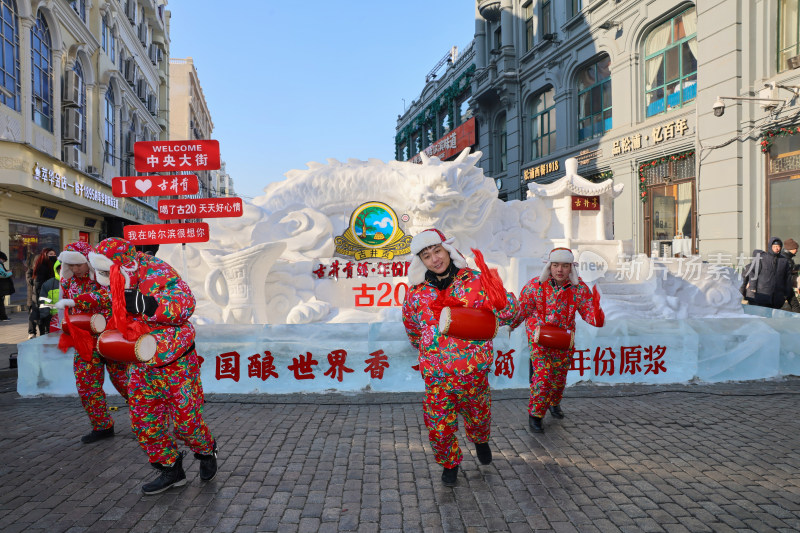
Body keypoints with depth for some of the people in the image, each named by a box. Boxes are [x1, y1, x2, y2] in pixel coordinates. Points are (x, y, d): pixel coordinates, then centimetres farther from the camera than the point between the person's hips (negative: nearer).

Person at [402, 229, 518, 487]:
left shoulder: (474, 280, -7)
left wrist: (498, 297, -30)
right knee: (439, 427, 6)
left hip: (473, 371, 0)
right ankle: (450, 463, 37)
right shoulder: (417, 292, -1)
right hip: (436, 375, 1)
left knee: (478, 416, 20)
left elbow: (509, 311, -10)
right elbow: (411, 326, 18)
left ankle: (480, 441, 56)